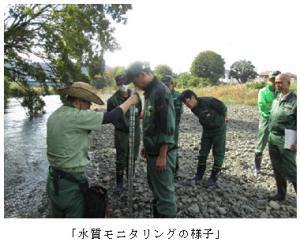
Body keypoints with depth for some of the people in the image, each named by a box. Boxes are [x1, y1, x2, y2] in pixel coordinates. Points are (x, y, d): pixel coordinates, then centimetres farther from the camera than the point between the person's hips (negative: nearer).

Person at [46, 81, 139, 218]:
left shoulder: (54, 116, 4)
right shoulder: (76, 116, -22)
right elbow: (112, 117, -19)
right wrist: (130, 101, -6)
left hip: (53, 180, 8)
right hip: (70, 184, -8)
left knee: (58, 216, 22)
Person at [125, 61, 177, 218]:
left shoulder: (161, 91, -18)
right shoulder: (150, 91, 11)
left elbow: (167, 127, -23)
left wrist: (162, 155, -22)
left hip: (161, 153, -10)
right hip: (152, 152, 10)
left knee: (165, 193, 3)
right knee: (155, 188, 23)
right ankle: (157, 215, 42)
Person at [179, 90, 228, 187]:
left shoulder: (208, 101, -28)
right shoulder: (193, 108, -7)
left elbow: (223, 108, -14)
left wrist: (223, 119, 1)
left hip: (219, 129, -6)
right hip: (206, 130, 6)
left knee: (218, 154, 3)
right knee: (203, 153, 10)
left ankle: (213, 177, 14)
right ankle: (199, 174, 22)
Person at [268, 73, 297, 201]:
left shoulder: (295, 101, -12)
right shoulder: (276, 100, 9)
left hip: (286, 141, -7)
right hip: (272, 138, 7)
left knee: (290, 171, -1)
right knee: (277, 170, 17)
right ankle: (281, 194, 32)